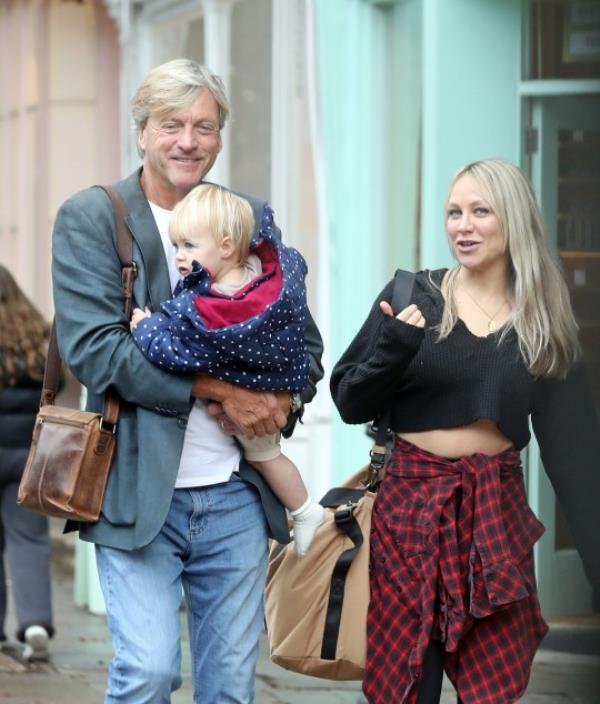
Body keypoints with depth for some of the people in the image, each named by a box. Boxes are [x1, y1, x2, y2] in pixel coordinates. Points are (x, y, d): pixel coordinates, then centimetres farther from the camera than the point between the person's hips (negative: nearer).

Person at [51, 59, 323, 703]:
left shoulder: (252, 218, 12)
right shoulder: (90, 218, -1)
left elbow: (304, 341, 18)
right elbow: (93, 346, -12)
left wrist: (281, 401, -5)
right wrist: (219, 390, -15)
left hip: (237, 493, 4)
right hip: (139, 490, -4)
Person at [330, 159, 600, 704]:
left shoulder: (544, 325, 4)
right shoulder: (412, 296, 0)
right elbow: (350, 404, 0)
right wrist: (392, 349, -19)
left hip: (497, 510, 1)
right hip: (410, 504, -1)